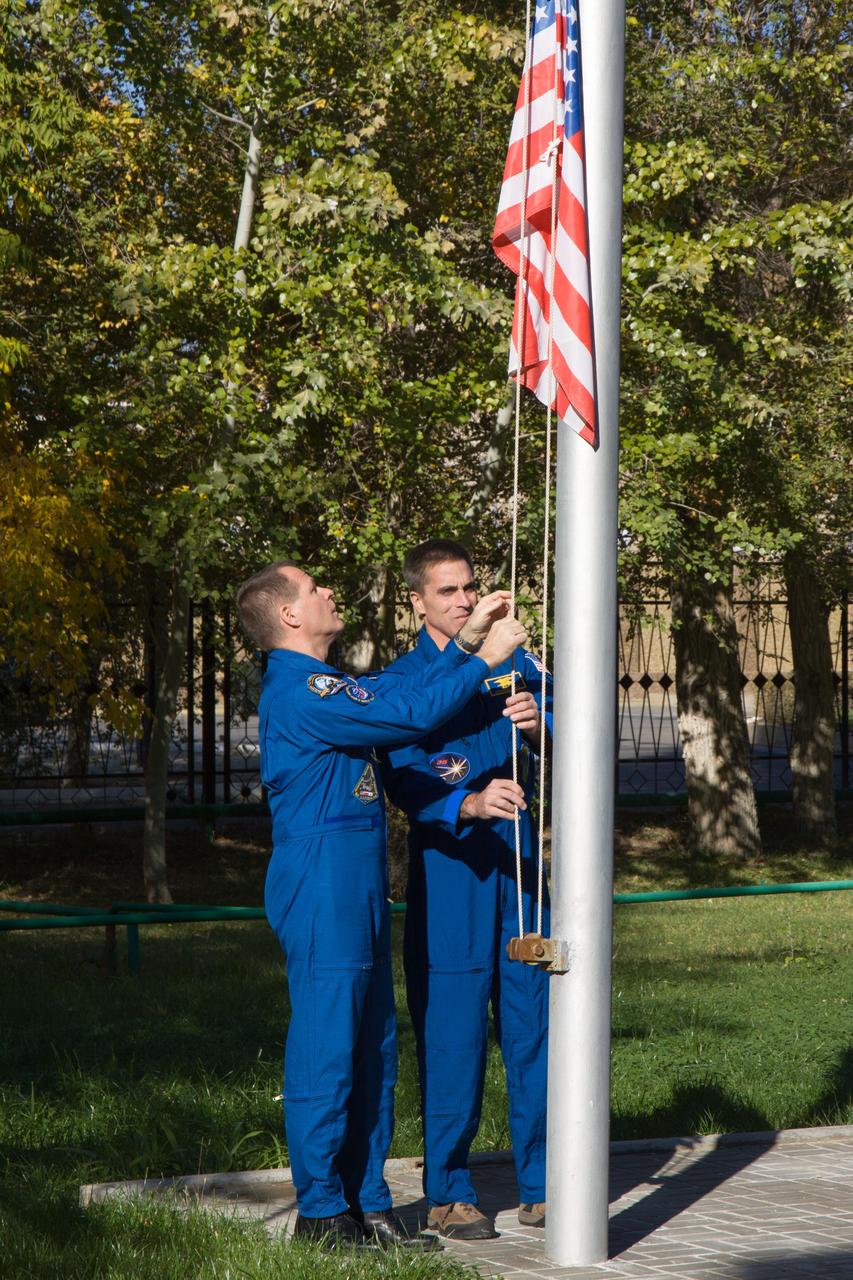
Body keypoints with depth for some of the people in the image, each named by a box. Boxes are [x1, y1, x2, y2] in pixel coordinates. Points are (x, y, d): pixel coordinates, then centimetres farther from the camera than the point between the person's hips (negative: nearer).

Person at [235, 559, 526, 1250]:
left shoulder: (326, 683, 18)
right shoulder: (299, 691, -16)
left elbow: (403, 692, 23)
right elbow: (410, 714, -17)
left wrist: (466, 640, 16)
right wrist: (483, 659, -8)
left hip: (360, 889, 10)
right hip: (321, 888, -10)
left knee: (372, 1046, 12)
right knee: (326, 1046, -5)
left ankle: (368, 1203, 18)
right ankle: (322, 1212, 2)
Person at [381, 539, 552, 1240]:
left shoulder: (513, 661, 9)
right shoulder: (402, 679, -1)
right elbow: (403, 782, -13)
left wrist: (541, 725, -25)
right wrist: (469, 803, -31)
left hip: (518, 861, 3)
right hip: (447, 866, -3)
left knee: (534, 1024, 5)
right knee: (452, 1032, -3)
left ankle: (541, 1187, 16)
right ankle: (449, 1194, 9)